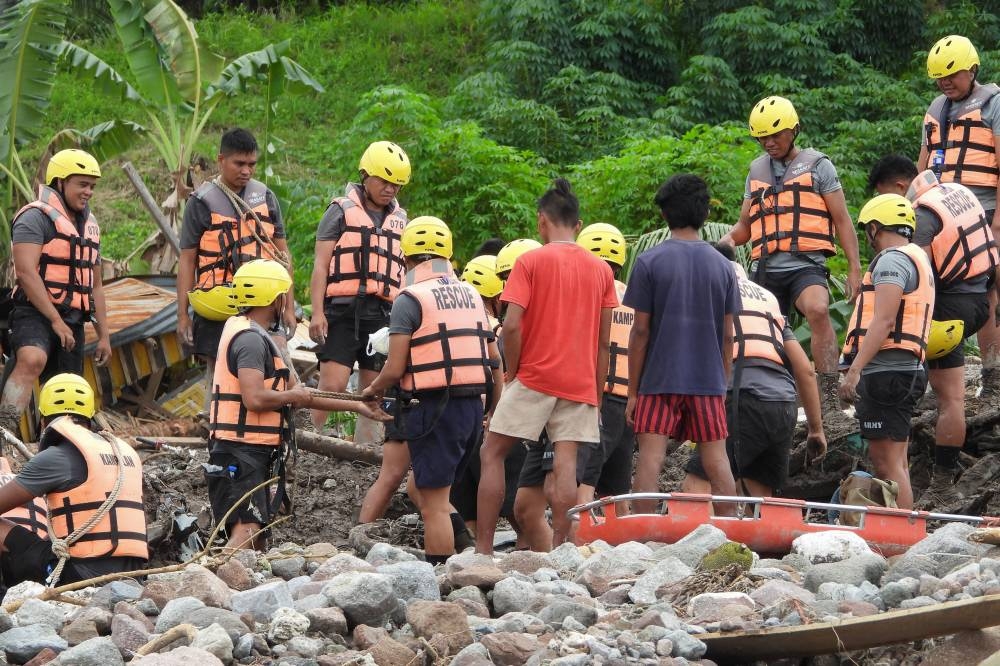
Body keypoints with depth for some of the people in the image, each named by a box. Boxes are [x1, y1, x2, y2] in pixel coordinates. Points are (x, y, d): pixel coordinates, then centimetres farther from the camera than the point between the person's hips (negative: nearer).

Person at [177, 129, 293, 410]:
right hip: (218, 308, -3)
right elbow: (187, 260, 2)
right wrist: (182, 314, -3)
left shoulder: (265, 197, 11)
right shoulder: (203, 202, 1)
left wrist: (288, 307, 9)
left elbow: (282, 254, 15)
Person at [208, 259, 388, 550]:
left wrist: (356, 406, 24)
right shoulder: (251, 339, -13)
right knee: (247, 532, -22)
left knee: (254, 537, 12)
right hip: (242, 453, -11)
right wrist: (292, 395, -7)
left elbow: (299, 395, 24)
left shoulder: (255, 337, 20)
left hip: (252, 453, 11)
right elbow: (255, 398, -27)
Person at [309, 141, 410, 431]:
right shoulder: (342, 211, 4)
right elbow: (321, 264, -1)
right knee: (332, 386, -13)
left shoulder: (399, 219, 18)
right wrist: (317, 313, -10)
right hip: (344, 310, -5)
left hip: (382, 315, 5)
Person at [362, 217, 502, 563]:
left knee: (433, 504, -1)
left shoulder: (410, 299, -7)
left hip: (435, 407, -7)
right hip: (473, 405, 7)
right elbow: (495, 363, 15)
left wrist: (374, 389, 9)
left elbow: (395, 368, -11)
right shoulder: (471, 294, 14)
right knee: (424, 487, 21)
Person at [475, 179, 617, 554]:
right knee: (566, 463, 0)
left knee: (492, 453, 4)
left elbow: (511, 325, -13)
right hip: (580, 383, 4)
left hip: (535, 377, -4)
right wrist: (597, 394, 13)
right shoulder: (600, 270, 9)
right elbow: (604, 341, 8)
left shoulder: (530, 262, -4)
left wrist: (512, 372, 0)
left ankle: (483, 548, -1)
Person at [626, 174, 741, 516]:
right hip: (708, 380, 3)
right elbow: (727, 335, 7)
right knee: (716, 461, 5)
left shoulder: (649, 262, -5)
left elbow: (640, 330, -4)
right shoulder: (722, 266, 5)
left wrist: (632, 390, 1)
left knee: (650, 459, -2)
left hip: (660, 379, -3)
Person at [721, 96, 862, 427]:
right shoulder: (757, 169, 19)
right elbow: (745, 224, 23)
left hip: (805, 265, -5)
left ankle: (830, 402, -35)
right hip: (765, 269, 6)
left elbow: (842, 219, 4)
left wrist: (854, 269, -4)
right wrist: (729, 239, -1)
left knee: (818, 311, -33)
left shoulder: (817, 165, 6)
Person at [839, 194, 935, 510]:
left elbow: (883, 322, -20)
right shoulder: (918, 258, 24)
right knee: (895, 463, 13)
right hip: (906, 370, 10)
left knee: (887, 463, -13)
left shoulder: (893, 259, -8)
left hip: (885, 371, -10)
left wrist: (854, 371, -24)